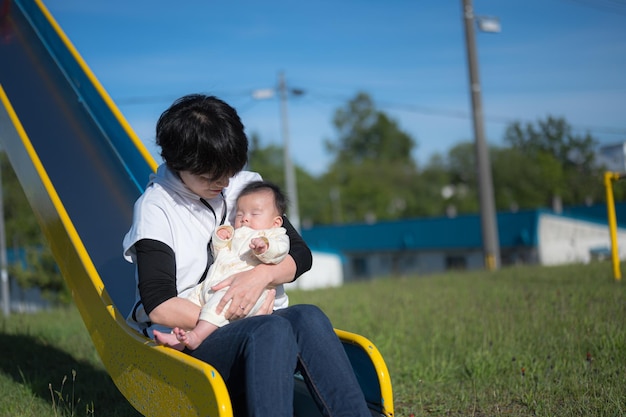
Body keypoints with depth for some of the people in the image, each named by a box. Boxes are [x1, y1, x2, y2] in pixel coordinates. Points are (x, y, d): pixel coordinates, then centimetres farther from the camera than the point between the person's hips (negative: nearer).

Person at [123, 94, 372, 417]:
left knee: (307, 317, -29)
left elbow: (300, 254, 9)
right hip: (188, 344, -4)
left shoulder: (244, 186, 12)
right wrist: (234, 318, -14)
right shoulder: (155, 206, -3)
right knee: (272, 329, -35)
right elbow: (159, 306, -12)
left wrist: (263, 275, -13)